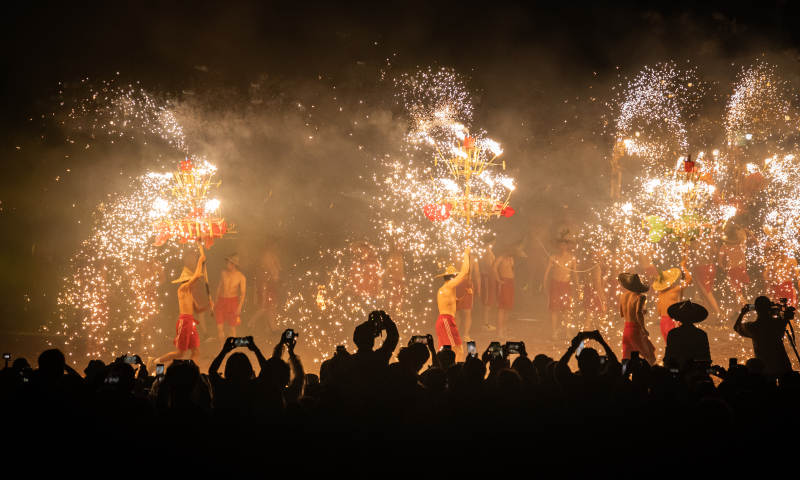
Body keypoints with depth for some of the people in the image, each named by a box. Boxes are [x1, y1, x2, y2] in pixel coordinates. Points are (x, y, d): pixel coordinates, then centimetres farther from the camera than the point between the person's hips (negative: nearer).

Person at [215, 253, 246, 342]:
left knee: (232, 327, 5)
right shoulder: (223, 273, 0)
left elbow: (243, 293, -6)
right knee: (219, 327, 0)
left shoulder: (241, 277, -10)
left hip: (233, 301, -3)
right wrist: (216, 301, 14)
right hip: (221, 301, 3)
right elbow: (219, 287, 12)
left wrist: (240, 306, -14)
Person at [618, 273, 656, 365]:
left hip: (626, 330, 6)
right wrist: (644, 329, -17)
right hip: (636, 330, -6)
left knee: (626, 358, 8)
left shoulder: (623, 295, 6)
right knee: (650, 358, 7)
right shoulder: (640, 297, -12)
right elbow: (638, 313, -28)